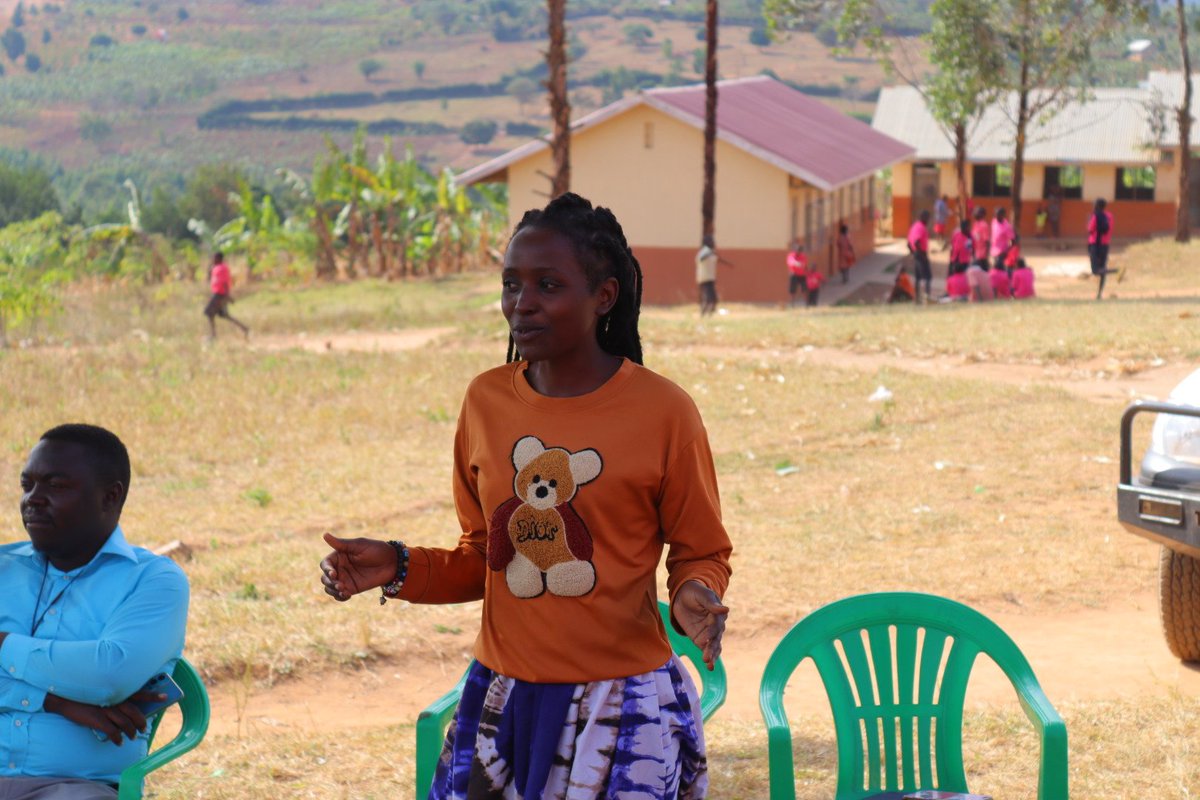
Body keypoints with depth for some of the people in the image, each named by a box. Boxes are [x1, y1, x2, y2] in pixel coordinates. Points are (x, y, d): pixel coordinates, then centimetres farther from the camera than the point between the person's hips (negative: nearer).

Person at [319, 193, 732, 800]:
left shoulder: (661, 410, -10)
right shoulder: (486, 402, 2)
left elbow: (701, 552, 0)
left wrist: (694, 595, -21)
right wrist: (399, 569, -3)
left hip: (621, 703, -3)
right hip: (501, 697, 4)